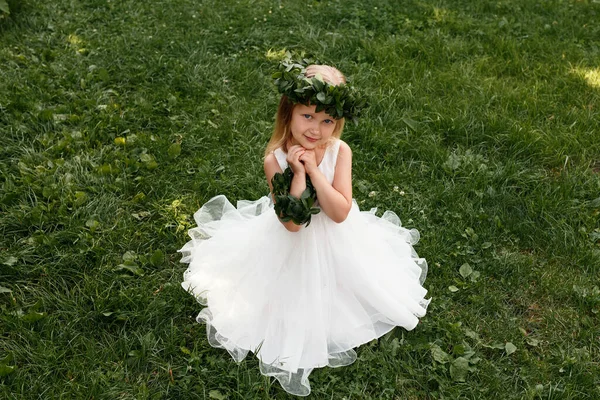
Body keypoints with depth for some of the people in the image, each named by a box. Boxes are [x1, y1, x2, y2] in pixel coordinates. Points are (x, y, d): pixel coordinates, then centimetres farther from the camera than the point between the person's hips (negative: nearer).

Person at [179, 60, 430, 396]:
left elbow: (340, 212, -29)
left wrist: (314, 170, -35)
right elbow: (291, 222, -30)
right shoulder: (276, 159, -27)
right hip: (289, 244, -1)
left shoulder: (340, 151, -23)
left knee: (330, 298, 20)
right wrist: (297, 174, -38)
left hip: (334, 241, 2)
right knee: (292, 300, 16)